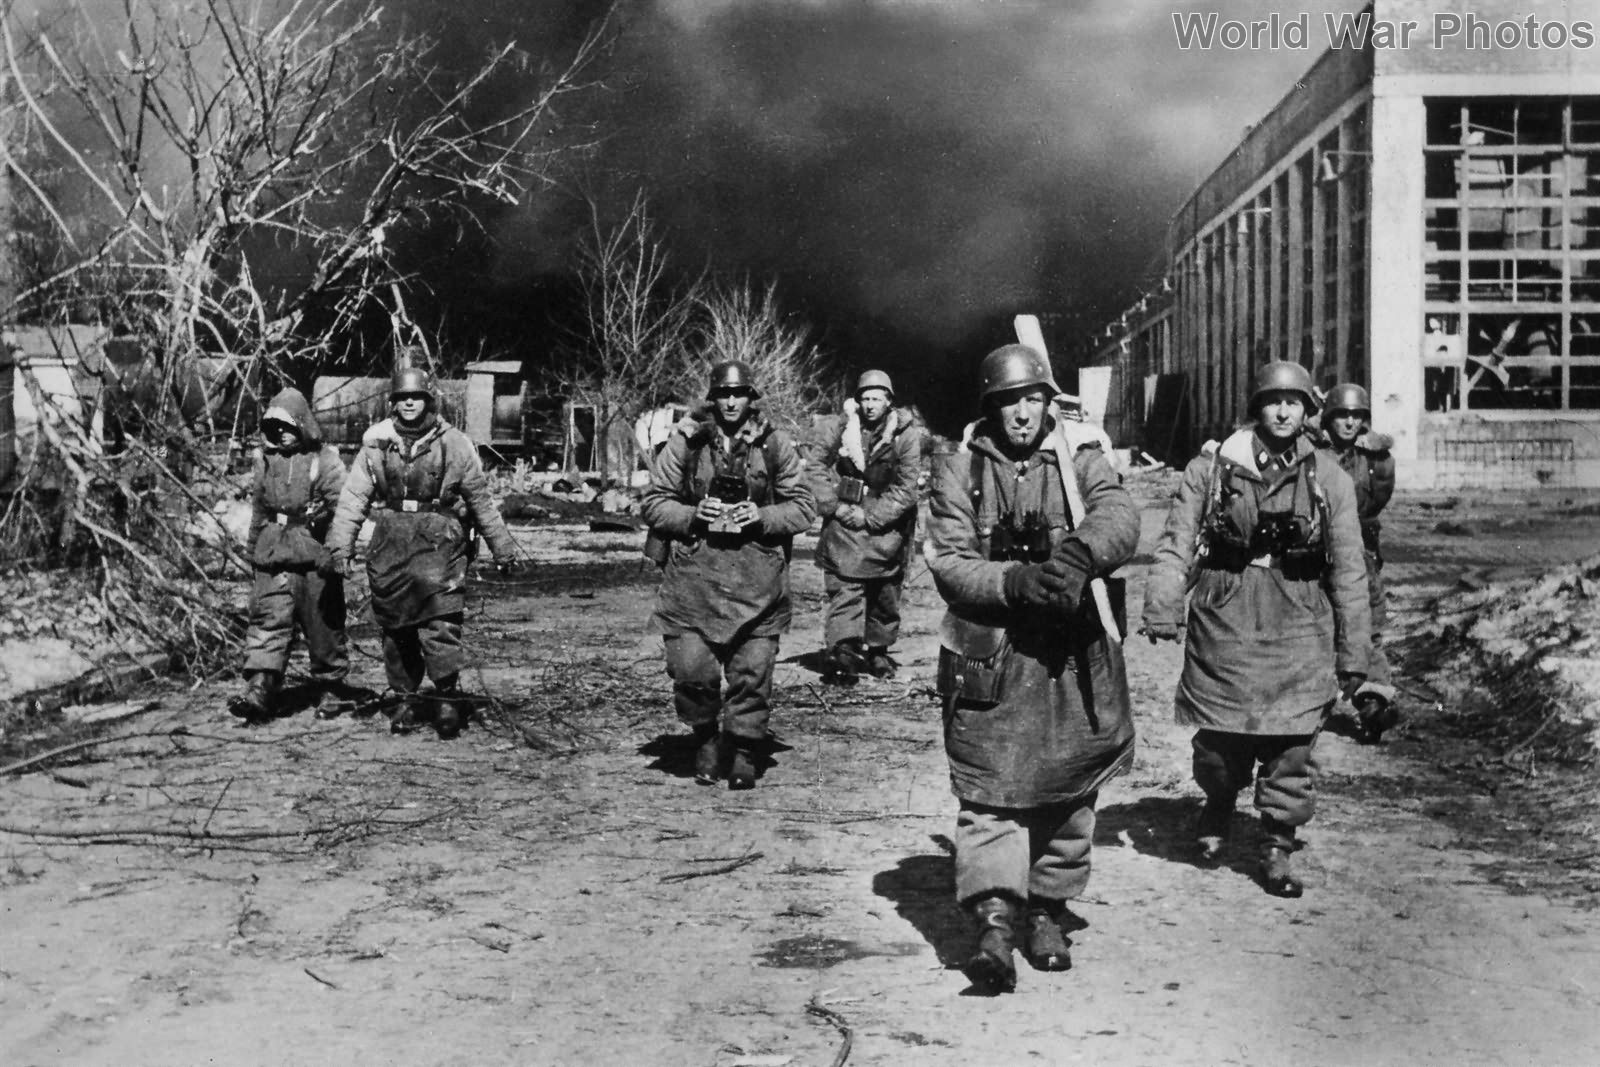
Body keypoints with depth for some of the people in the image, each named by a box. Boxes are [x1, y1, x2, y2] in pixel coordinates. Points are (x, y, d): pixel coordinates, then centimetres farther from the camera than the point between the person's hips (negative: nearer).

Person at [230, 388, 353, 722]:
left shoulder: (325, 460, -6)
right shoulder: (266, 461, 12)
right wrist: (254, 548, 23)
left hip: (314, 556, -4)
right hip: (273, 556, 4)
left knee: (323, 625, 5)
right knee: (267, 620, -6)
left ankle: (331, 688, 19)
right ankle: (259, 689, -12)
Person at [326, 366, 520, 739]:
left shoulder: (454, 445, 1)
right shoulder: (376, 444, 6)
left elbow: (482, 499, 6)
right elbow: (353, 496, 5)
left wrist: (502, 548, 9)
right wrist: (341, 545, -4)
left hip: (439, 543, -3)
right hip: (390, 545, 3)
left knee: (440, 621, -12)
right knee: (395, 627, 7)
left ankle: (447, 697, -3)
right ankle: (407, 700, 18)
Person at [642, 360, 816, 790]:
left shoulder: (776, 447, 6)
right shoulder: (685, 445, 5)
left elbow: (803, 507, 7)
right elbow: (654, 502, 7)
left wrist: (762, 517, -11)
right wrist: (692, 516, -11)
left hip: (758, 581, 0)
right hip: (693, 577, 0)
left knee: (753, 670, 0)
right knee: (690, 669, -4)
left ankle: (743, 750, 19)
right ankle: (705, 738, 23)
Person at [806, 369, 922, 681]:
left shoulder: (906, 434, -4)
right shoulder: (838, 427, -2)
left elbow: (905, 488, -7)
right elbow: (815, 466, 2)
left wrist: (869, 515, -13)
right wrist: (834, 506, -9)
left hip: (886, 524, 1)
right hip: (844, 520, -1)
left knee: (886, 594, 10)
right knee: (844, 588, -13)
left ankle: (878, 650, 24)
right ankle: (842, 647, -23)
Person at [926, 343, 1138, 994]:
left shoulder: (1080, 462, 6)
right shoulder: (958, 469, 3)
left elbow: (1120, 517, -13)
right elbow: (948, 562, -5)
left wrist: (1080, 551, -35)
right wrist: (1015, 581, -23)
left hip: (1074, 656, 2)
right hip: (988, 654, -2)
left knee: (1069, 791, 10)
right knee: (990, 792, -8)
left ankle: (1047, 912, 26)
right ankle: (995, 921, -11)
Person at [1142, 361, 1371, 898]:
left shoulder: (1329, 479, 3)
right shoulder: (1212, 467, 2)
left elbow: (1349, 571, 4)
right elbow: (1176, 543, -1)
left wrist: (1352, 653, 3)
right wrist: (1161, 607, -14)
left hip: (1299, 631, 0)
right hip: (1223, 622, 0)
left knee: (1291, 744, -2)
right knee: (1219, 734, 8)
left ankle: (1277, 848, 13)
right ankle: (1217, 813, 37)